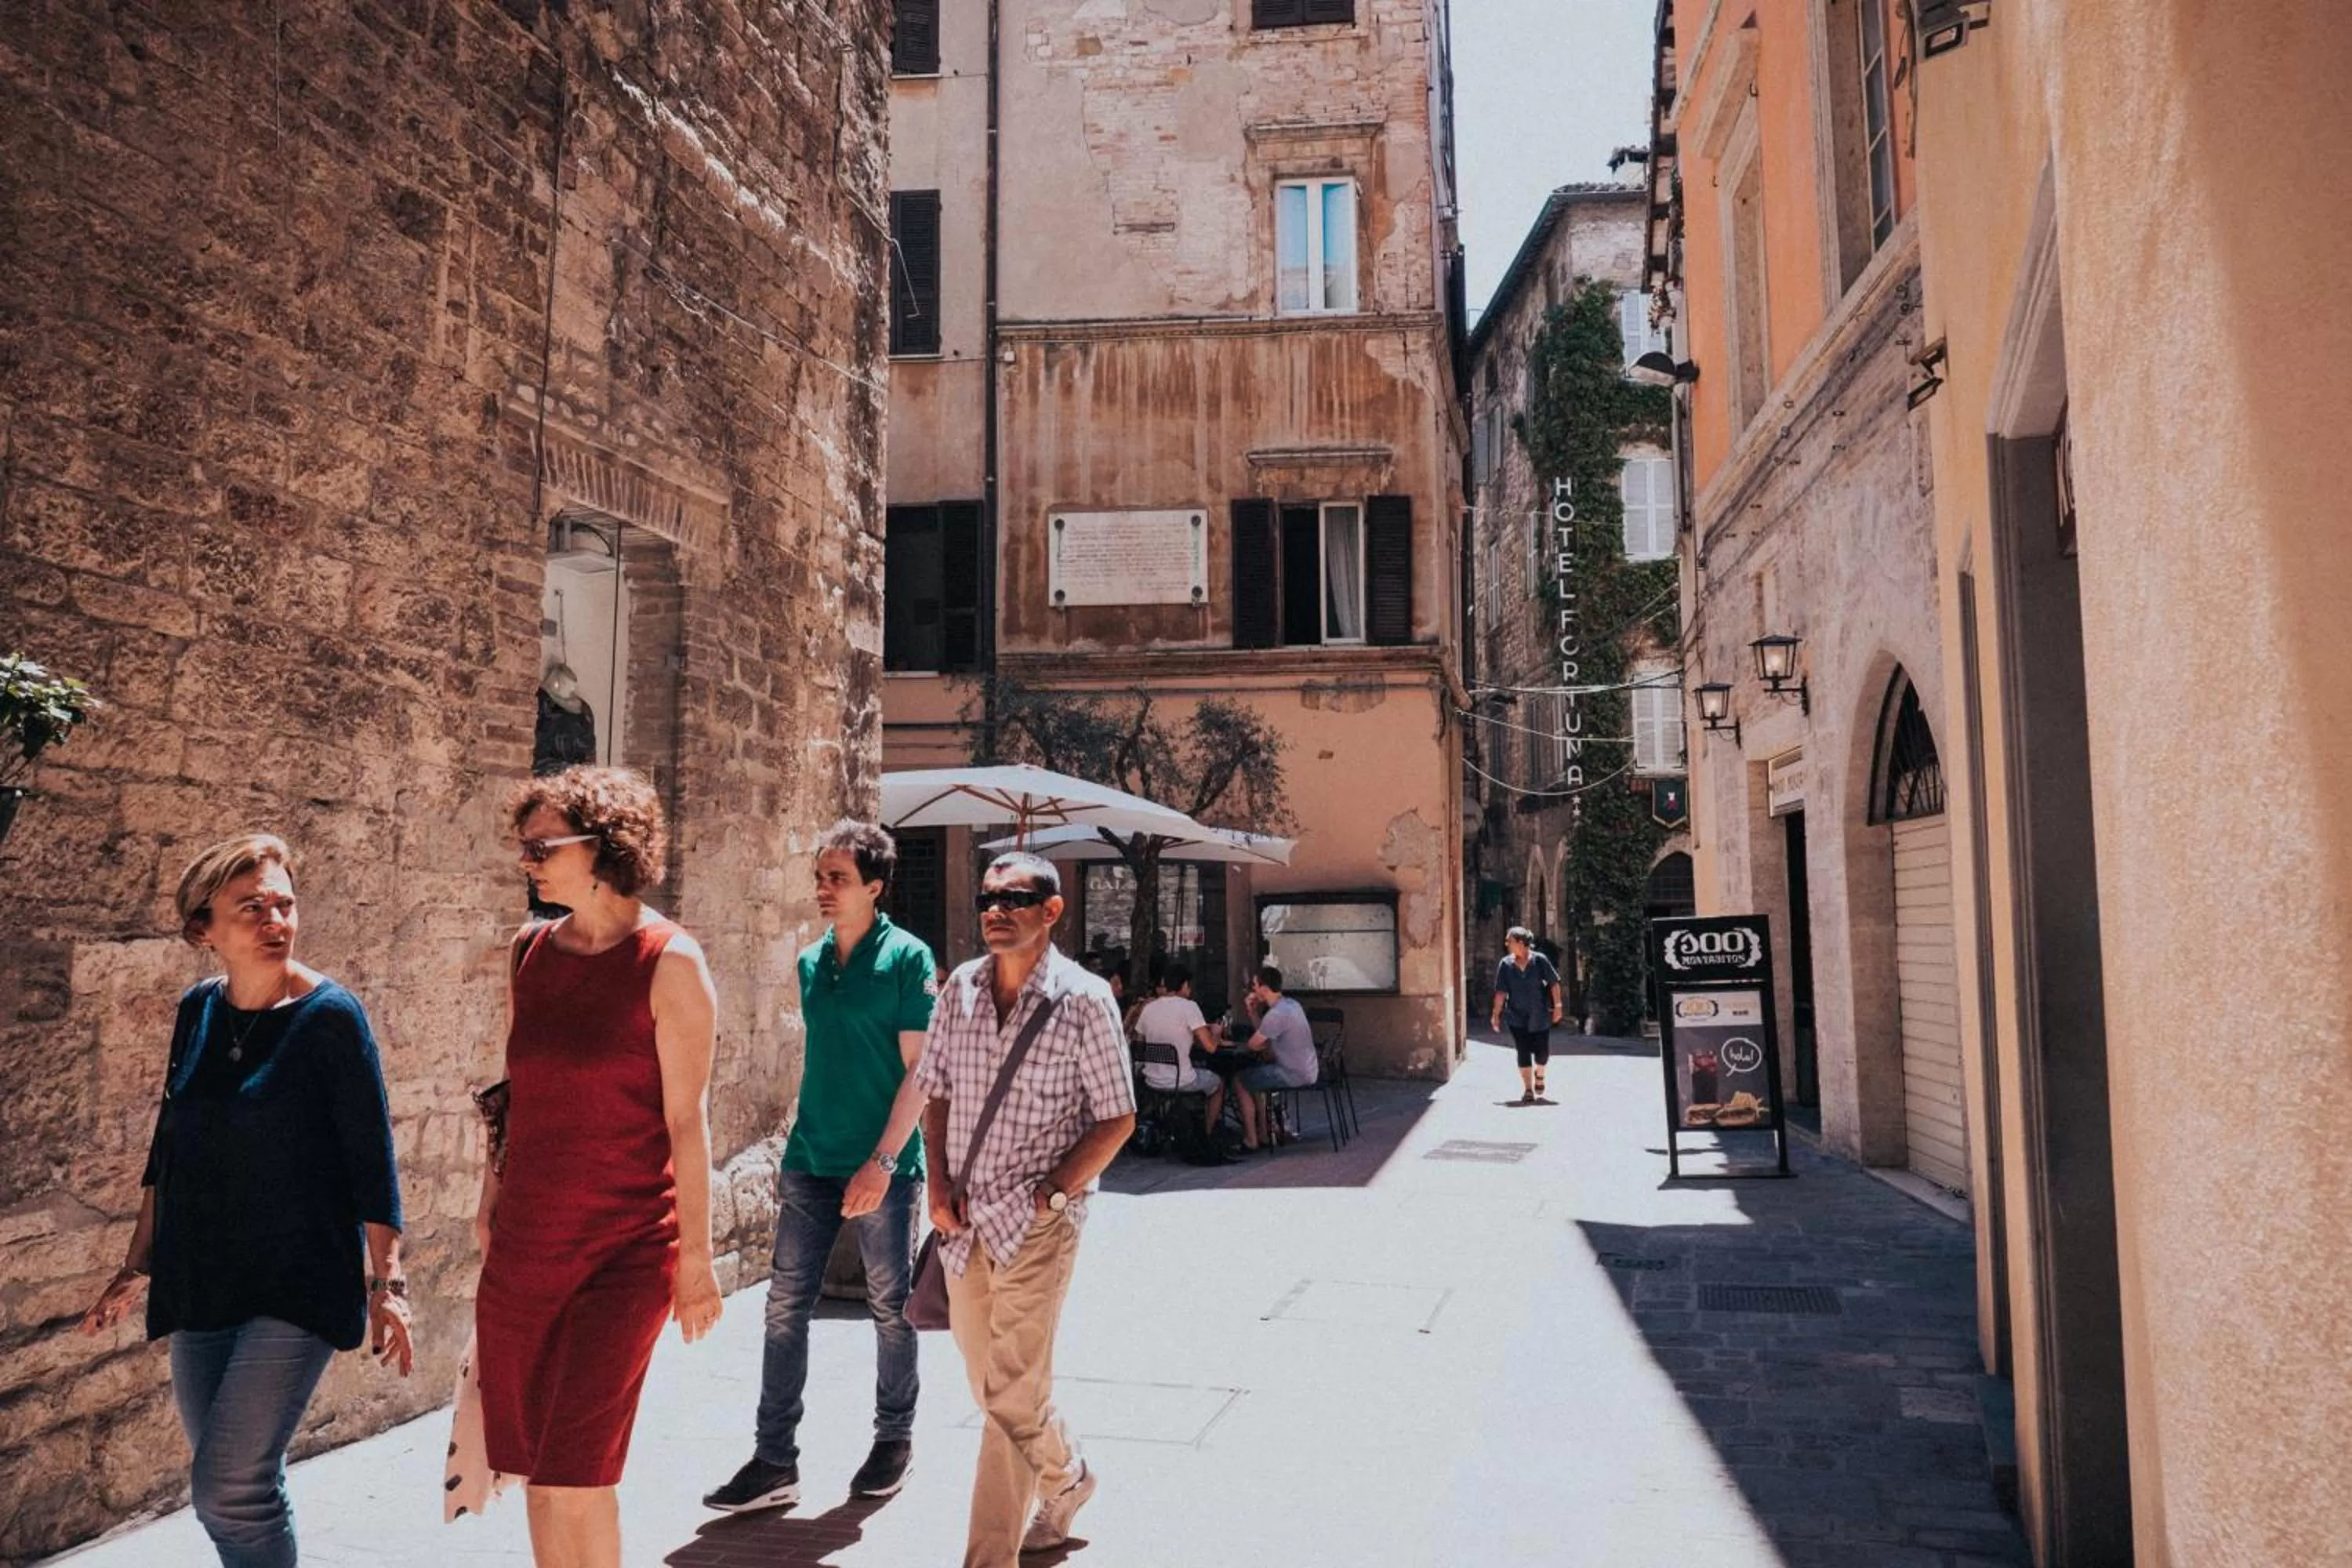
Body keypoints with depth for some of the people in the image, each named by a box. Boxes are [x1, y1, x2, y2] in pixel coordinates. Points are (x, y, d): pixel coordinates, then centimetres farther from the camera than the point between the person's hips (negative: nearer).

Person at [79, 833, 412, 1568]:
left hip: (297, 1288, -6)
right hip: (200, 1286, 6)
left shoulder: (330, 1015, -12)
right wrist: (139, 1264, 16)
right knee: (245, 1492, 13)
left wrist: (385, 1282, -11)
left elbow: (373, 1159, -11)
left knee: (227, 1491, -11)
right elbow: (169, 1144, 15)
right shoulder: (198, 1011, 4)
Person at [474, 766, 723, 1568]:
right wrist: (489, 1201, 15)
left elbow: (687, 1120, -11)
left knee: (576, 1473, -4)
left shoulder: (669, 962, -11)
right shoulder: (528, 952, 6)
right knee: (534, 1468, 13)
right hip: (523, 1245, 6)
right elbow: (512, 1092, 15)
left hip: (626, 1252, -6)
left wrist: (696, 1256, -9)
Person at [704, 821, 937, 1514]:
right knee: (785, 1306, 5)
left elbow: (918, 1069, -12)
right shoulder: (811, 962, 8)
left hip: (882, 1168, -5)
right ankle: (775, 1461, 14)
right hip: (810, 1163, 5)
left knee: (890, 1307, 9)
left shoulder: (906, 957, -10)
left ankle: (894, 1439, 27)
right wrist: (795, 1145, 15)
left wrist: (882, 1160, -18)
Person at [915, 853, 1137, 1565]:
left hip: (1038, 1220, -6)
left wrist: (1051, 1193, -12)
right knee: (990, 1385, 18)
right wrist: (939, 1183, 0)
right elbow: (936, 1093, 13)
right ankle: (1067, 1476, 44)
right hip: (965, 1218, 6)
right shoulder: (959, 988, 3)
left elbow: (1117, 1118, -6)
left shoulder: (1083, 1000, -10)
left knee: (1010, 1396, -6)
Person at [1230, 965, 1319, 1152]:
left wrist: (1265, 1048, 5)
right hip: (1306, 1071, 10)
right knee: (1253, 1074, 27)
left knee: (1239, 1081, 2)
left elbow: (1253, 1045, -16)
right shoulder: (1291, 1004, 9)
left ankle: (1251, 1141, 7)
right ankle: (1263, 1134, 28)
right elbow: (1264, 1036, 18)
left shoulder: (1276, 1014, -22)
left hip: (1293, 1075, -10)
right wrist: (1253, 1011, 6)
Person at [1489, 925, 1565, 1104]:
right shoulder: (1505, 964, -4)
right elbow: (1501, 992, -3)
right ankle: (1528, 1090, 9)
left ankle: (1539, 1075, 36)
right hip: (1517, 1017, 1)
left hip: (1540, 1016, -1)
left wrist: (1557, 1006, -5)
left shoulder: (1540, 960, -8)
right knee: (1524, 1053, -1)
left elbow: (1554, 983, -3)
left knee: (1542, 1052, 4)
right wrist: (1496, 1013, -6)